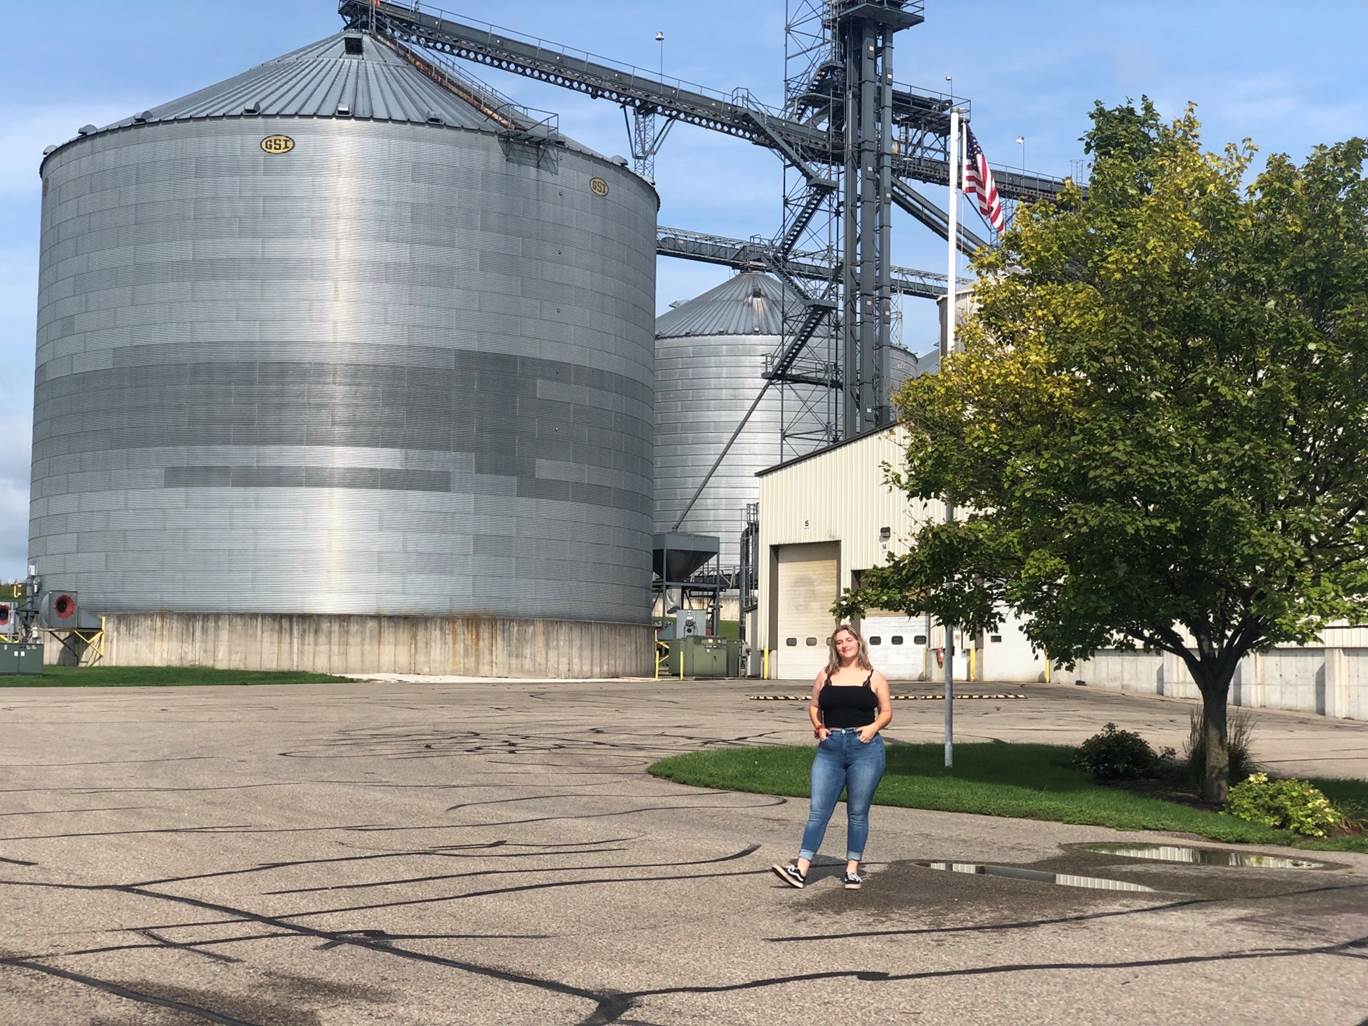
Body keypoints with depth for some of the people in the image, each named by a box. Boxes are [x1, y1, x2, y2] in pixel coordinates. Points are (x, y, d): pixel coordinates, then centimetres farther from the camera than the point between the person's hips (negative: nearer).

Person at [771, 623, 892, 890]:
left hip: (865, 748, -1)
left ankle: (852, 869, 14)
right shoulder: (825, 676, 11)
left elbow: (887, 711, 10)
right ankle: (801, 869, -8)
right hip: (830, 748, 1)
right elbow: (813, 706, 19)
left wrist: (873, 727, -9)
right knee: (818, 810, -4)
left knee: (858, 812, 4)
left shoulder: (874, 678, 7)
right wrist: (818, 726, 0)